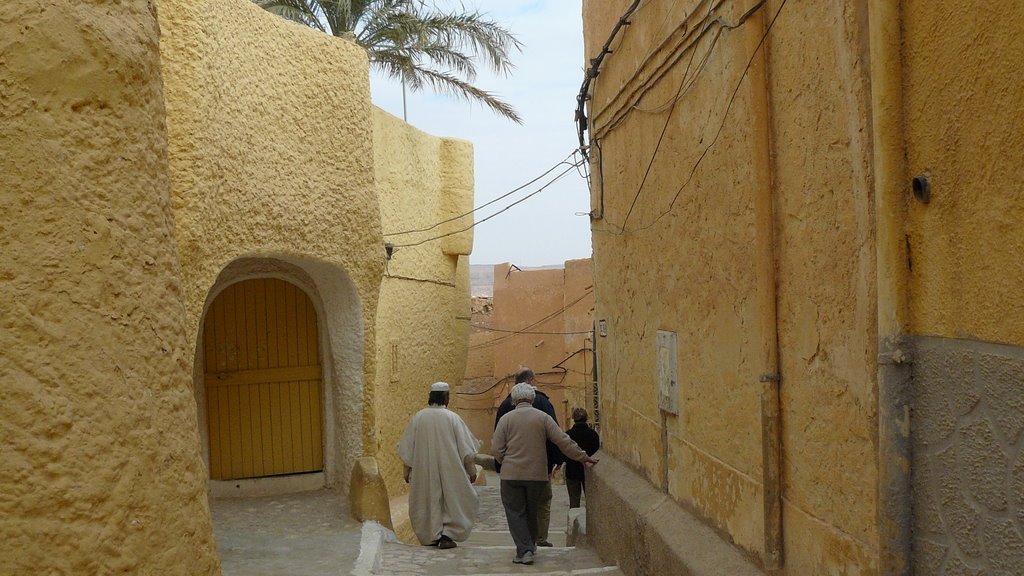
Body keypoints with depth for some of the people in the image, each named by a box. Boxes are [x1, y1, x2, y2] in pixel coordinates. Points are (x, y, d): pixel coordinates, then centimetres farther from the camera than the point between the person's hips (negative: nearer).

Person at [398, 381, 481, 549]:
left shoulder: (418, 417, -4)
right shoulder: (452, 417, -10)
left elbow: (407, 446, 2)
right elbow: (465, 447, -7)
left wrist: (407, 469, 12)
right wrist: (472, 469, 2)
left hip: (424, 470, 2)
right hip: (449, 468, -2)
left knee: (428, 500, 14)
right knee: (452, 498, 11)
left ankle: (431, 536, 18)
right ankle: (447, 534, 1)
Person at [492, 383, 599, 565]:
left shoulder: (506, 419, -2)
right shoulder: (543, 417, 1)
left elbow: (496, 449, -4)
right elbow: (564, 441, -1)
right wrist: (583, 457, 7)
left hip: (511, 474, -2)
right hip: (537, 474, 2)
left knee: (515, 512, 4)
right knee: (531, 512, 18)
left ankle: (524, 551, -7)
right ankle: (530, 546, 28)